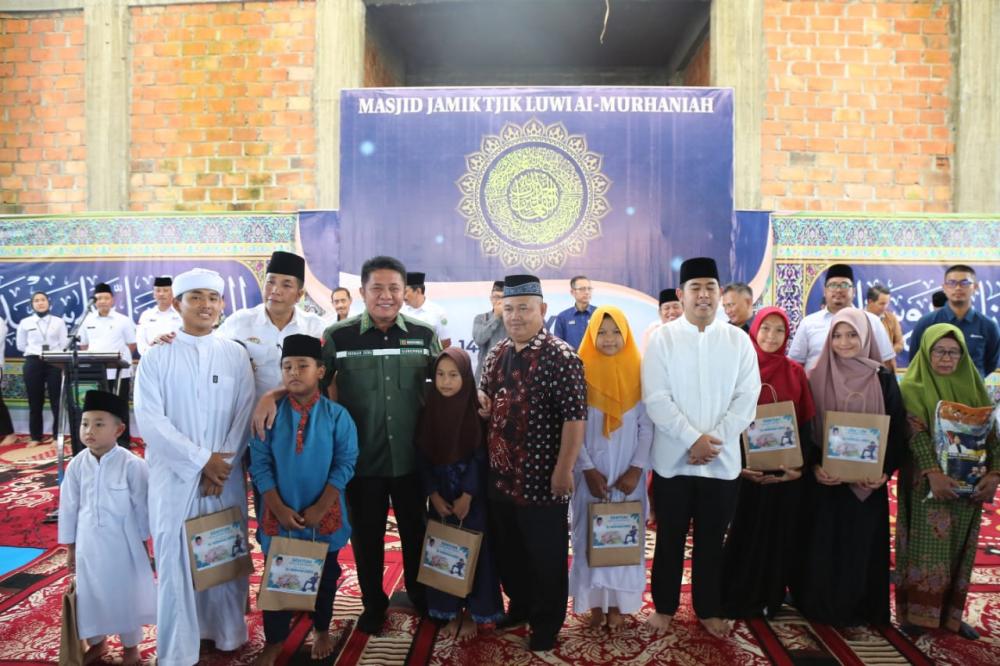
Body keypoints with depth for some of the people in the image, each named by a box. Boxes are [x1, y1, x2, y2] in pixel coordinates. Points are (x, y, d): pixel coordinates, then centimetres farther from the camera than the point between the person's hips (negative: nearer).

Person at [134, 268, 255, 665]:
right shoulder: (157, 356, -1)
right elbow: (150, 420, -9)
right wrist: (201, 459, -13)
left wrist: (223, 462, -11)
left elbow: (245, 415, 0)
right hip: (175, 476, -1)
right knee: (176, 561, 4)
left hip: (226, 476, 2)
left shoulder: (235, 354, 4)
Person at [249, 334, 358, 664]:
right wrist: (278, 508, -13)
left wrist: (320, 507, -14)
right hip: (279, 515, 1)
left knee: (324, 576, 17)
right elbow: (259, 464, -6)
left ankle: (321, 630, 40)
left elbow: (345, 465, -9)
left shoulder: (336, 415, -10)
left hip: (325, 515, 0)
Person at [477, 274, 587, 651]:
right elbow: (485, 397, 22)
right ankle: (519, 606, 41)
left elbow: (574, 416, -17)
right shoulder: (496, 355, 8)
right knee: (507, 549, 20)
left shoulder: (560, 357, -14)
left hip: (541, 478, -7)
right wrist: (481, 402, -1)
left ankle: (546, 623, 29)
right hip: (501, 474, 7)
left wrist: (564, 469, -19)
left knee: (545, 555, 10)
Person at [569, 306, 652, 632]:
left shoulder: (639, 372, -1)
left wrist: (636, 469, -9)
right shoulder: (582, 372, -3)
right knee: (590, 535, 6)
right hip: (591, 471, 0)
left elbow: (647, 425, -1)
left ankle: (619, 603, 21)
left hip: (628, 471, 1)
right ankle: (595, 602, 20)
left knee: (625, 535, 8)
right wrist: (588, 469, -10)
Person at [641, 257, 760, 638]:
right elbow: (656, 399, -10)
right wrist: (693, 439, -17)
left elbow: (747, 398, -3)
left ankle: (709, 609, 30)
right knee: (670, 539, 11)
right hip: (673, 459, -1)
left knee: (711, 540, 14)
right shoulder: (662, 338, -3)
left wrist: (713, 439, -13)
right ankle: (664, 606, 28)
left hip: (722, 460, 2)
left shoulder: (739, 340, 3)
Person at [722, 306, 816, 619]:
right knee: (743, 536, 6)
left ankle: (770, 598, 25)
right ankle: (737, 599, 20)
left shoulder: (795, 372, 4)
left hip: (786, 470, 2)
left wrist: (801, 465, -6)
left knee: (778, 536, 11)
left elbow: (806, 424, 5)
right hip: (745, 468, -2)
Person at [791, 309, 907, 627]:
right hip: (825, 478, 0)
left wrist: (886, 471, -10)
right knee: (823, 546, 7)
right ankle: (820, 606, 22)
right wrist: (814, 466, -14)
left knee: (862, 546, 9)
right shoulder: (817, 378, -2)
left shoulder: (884, 379, 0)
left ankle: (860, 608, 25)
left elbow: (897, 430, 2)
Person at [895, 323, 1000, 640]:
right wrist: (933, 473, -26)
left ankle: (951, 613, 19)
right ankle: (917, 612, 8)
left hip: (968, 484, 4)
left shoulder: (972, 386, 10)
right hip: (927, 483, -4)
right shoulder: (913, 387, -3)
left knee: (960, 551, 8)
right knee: (927, 548, -2)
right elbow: (916, 434, -14)